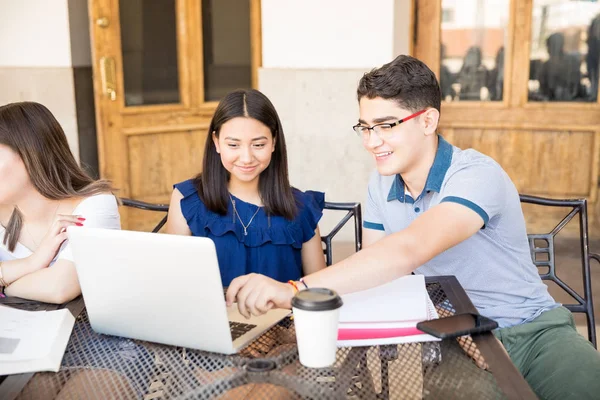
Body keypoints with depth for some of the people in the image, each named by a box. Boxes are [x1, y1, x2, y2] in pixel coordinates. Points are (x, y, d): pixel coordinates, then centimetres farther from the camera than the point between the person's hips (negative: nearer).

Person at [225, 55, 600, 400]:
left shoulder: (477, 175, -20)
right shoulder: (381, 184, 3)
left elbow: (408, 251, -36)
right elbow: (374, 268, 1)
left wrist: (295, 289, -43)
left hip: (530, 330, -5)